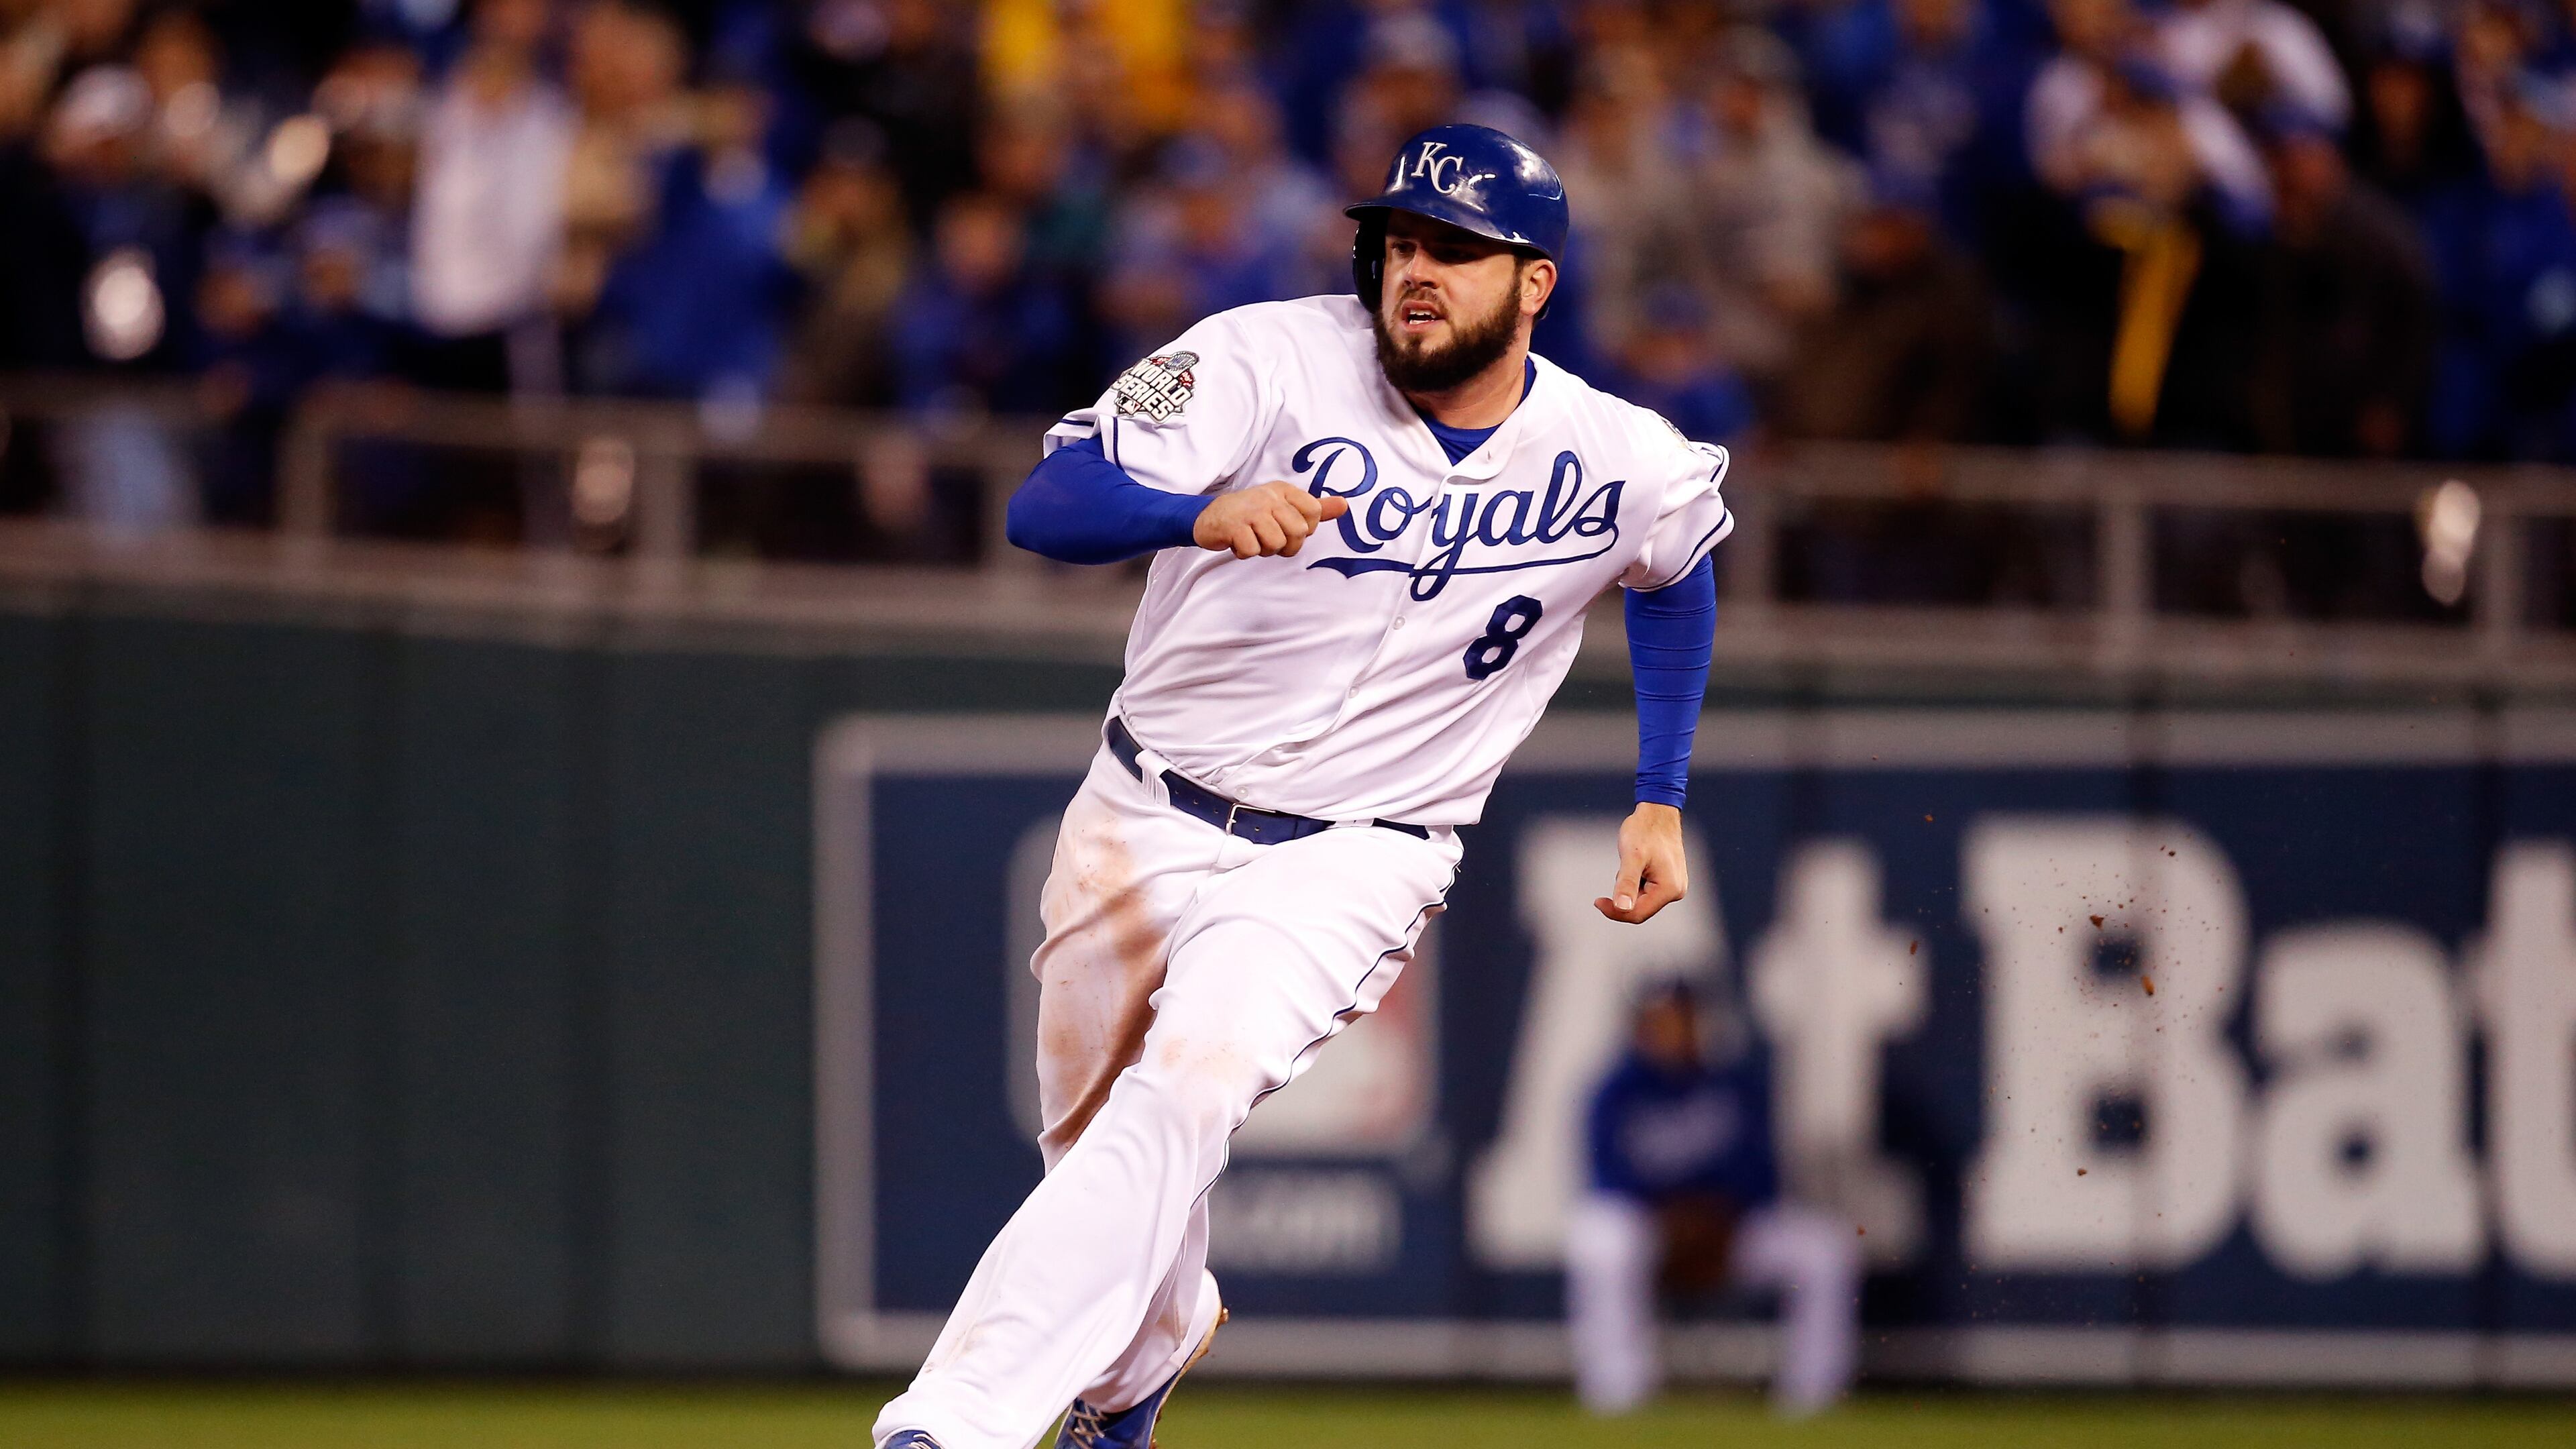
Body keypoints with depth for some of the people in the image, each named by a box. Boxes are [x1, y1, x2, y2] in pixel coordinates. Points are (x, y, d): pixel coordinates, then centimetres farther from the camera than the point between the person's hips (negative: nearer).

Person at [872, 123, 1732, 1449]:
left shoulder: (1624, 468, -7)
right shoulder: (1270, 360, -14)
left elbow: (1679, 573, 19)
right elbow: (1045, 508, -24)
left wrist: (1659, 800, 14)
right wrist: (1203, 512, -45)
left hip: (1347, 866, -2)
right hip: (1141, 825, 2)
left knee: (1179, 1103, -26)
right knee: (1096, 1149, 15)